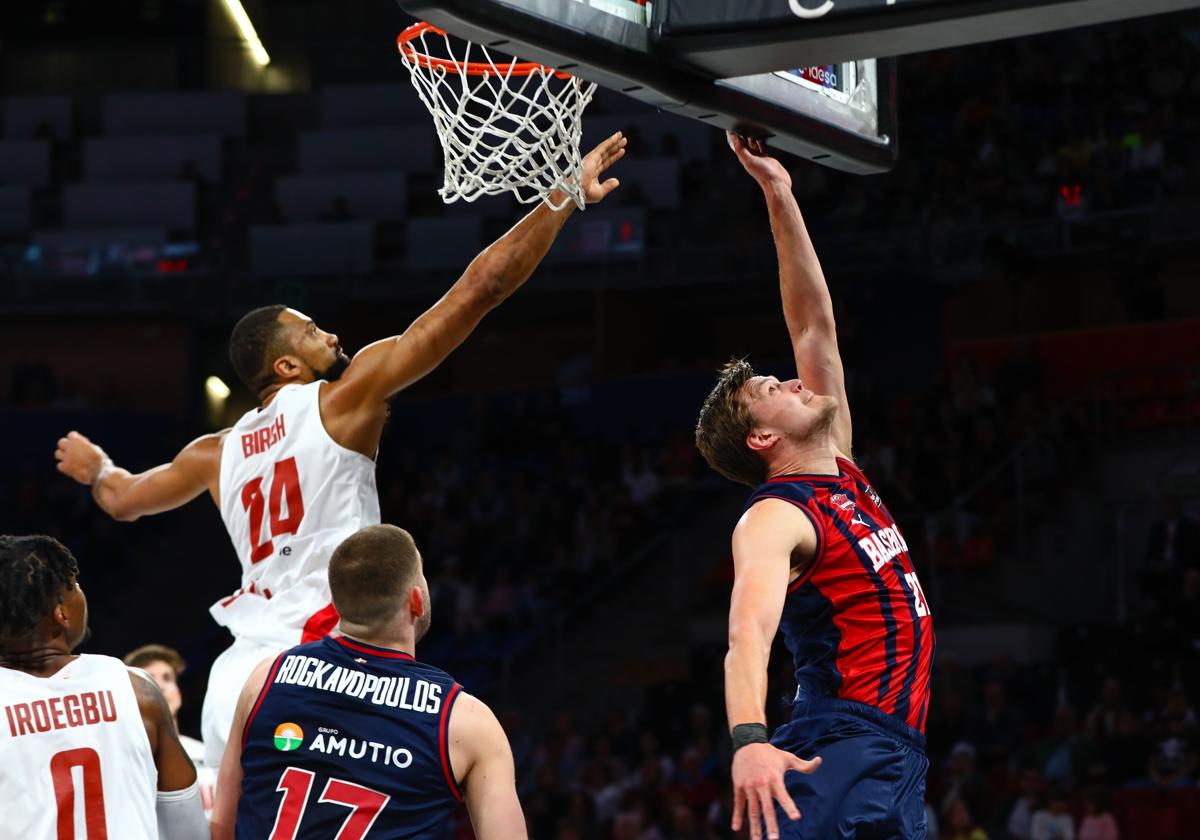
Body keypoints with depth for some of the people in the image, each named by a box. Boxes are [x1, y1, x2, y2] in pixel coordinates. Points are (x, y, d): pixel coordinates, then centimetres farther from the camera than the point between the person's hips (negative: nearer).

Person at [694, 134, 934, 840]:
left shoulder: (838, 468, 18)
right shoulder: (773, 521, -7)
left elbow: (815, 324, 19)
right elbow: (748, 633, -24)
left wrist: (780, 196, 15)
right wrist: (749, 739, -42)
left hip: (899, 757, 9)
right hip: (840, 753, -9)